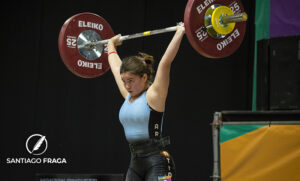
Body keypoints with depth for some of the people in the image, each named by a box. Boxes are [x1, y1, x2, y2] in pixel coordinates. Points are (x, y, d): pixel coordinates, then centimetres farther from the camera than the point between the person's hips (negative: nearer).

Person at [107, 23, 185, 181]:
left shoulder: (154, 95, -7)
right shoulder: (128, 96, 11)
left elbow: (165, 63, -16)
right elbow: (115, 66, 25)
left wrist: (180, 32, -18)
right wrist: (111, 44, 36)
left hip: (157, 163, -7)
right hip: (136, 163, 8)